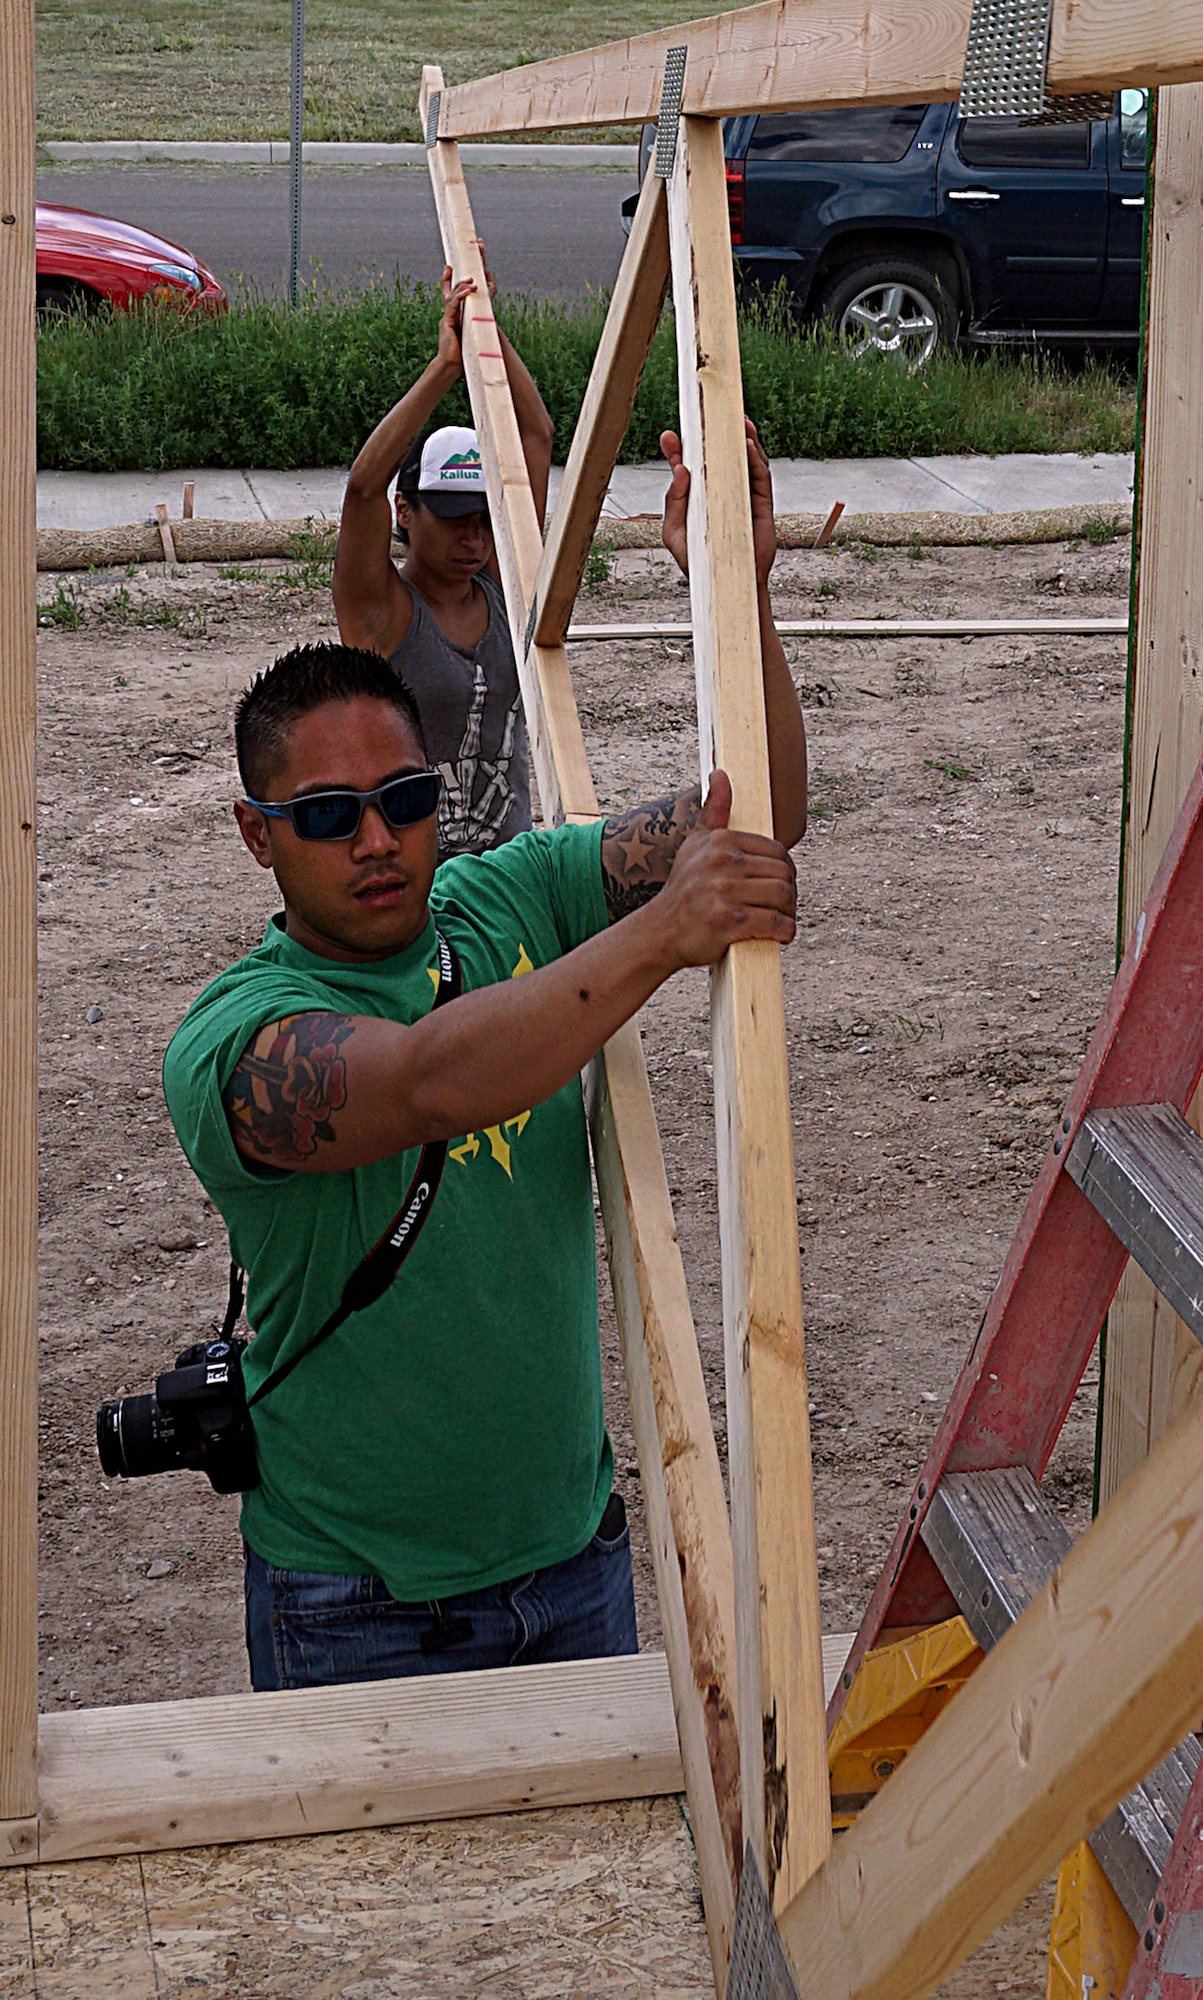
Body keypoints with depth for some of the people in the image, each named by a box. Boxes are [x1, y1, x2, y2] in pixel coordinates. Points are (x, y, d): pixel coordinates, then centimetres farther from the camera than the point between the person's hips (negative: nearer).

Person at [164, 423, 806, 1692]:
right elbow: (430, 1082, -40)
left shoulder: (510, 904, -3)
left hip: (574, 1543, 5)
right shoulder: (228, 1040, -20)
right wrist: (660, 934, -47)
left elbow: (749, 825, -11)